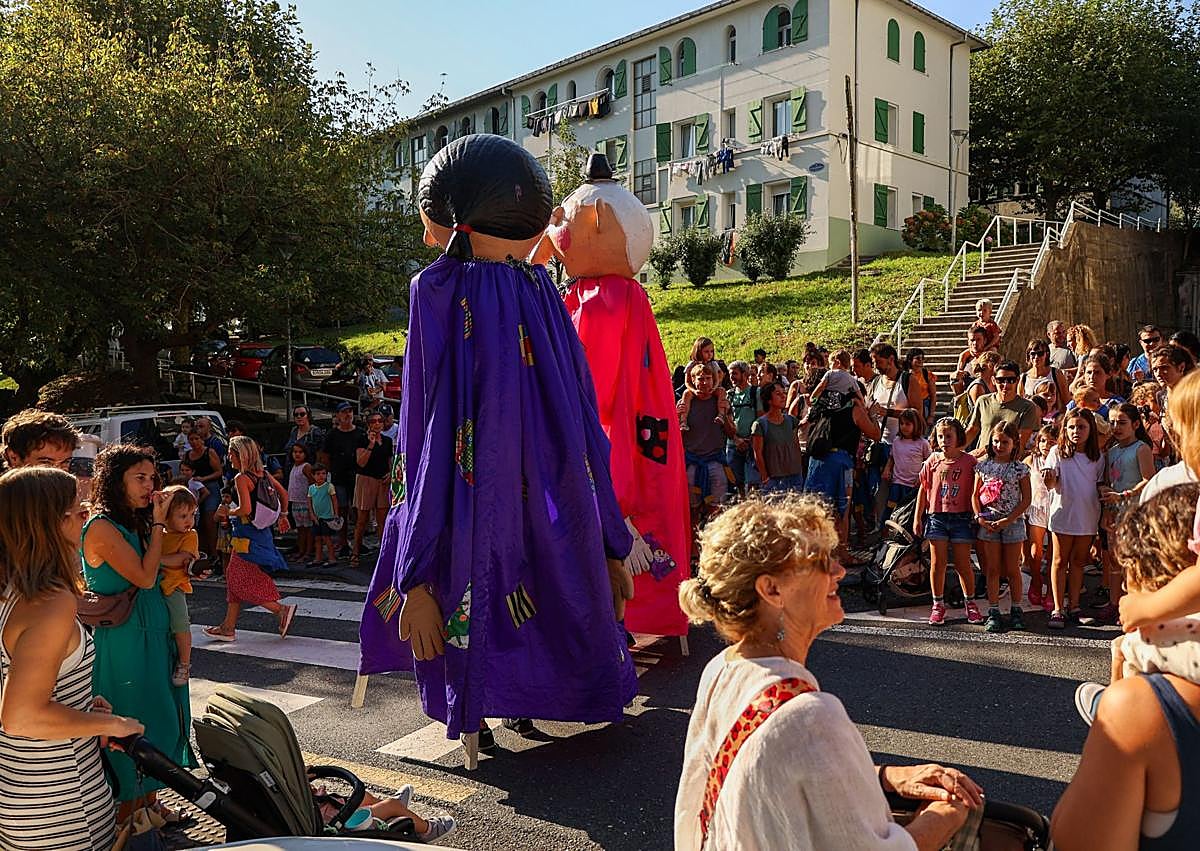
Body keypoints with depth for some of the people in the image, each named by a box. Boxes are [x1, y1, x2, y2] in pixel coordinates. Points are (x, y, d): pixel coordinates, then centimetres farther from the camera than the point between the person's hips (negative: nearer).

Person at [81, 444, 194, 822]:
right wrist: (159, 524, -15)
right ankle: (128, 819, 18)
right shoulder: (102, 527, -18)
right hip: (124, 643, -9)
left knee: (157, 718, 16)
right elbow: (144, 576, -19)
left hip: (152, 636, 9)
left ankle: (149, 801, 30)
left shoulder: (133, 524, 10)